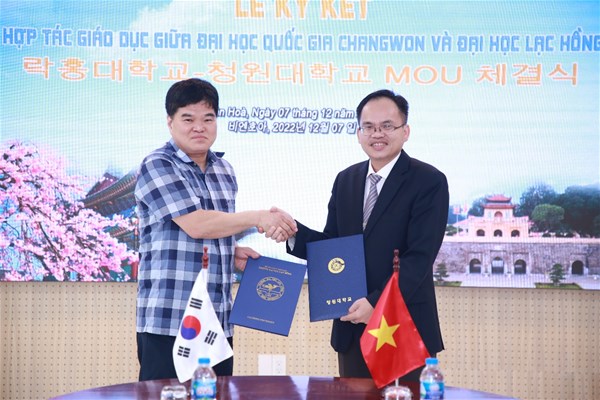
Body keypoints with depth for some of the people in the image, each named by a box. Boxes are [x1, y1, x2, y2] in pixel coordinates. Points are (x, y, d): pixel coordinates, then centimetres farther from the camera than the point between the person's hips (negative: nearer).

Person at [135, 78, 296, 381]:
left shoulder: (224, 170, 15)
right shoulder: (157, 166, -7)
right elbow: (196, 224, -18)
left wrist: (234, 253, 7)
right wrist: (259, 218, -15)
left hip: (219, 322, 7)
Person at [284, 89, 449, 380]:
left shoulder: (429, 181, -9)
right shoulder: (345, 180, 9)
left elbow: (419, 256, -16)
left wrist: (376, 302, -23)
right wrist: (292, 231, -9)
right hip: (352, 326, 5)